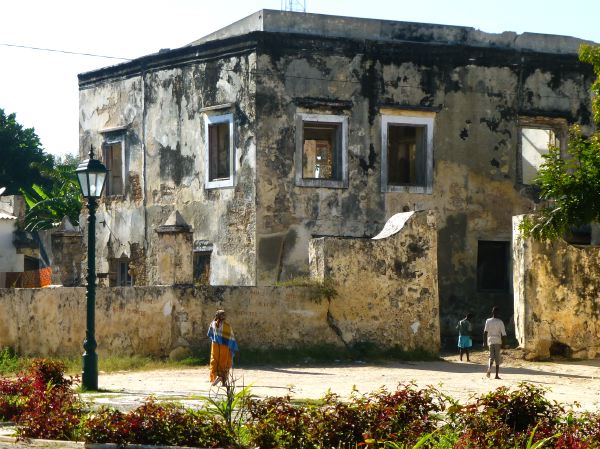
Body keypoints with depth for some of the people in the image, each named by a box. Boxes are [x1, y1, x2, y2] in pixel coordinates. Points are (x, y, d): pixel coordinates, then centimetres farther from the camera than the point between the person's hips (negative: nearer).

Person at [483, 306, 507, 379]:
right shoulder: (500, 322, -5)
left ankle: (489, 367, -18)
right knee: (497, 358, 6)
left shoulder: (488, 321, -2)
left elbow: (485, 332, -7)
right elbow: (503, 334, -6)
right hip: (498, 341, -1)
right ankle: (497, 375, 2)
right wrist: (503, 344, 2)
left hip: (490, 341, 1)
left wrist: (484, 341, -3)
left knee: (491, 356, 13)